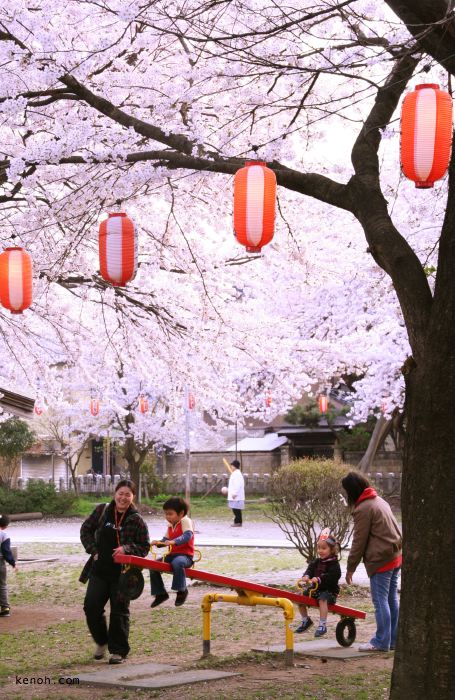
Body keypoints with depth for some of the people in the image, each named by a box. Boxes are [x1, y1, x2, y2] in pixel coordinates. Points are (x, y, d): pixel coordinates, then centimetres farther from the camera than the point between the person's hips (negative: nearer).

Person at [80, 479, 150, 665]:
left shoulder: (136, 520, -6)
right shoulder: (102, 510, 1)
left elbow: (145, 546, -1)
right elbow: (86, 529, 11)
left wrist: (126, 548, -18)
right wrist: (93, 550, 1)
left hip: (123, 573, -3)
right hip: (100, 569, 3)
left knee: (119, 611, 2)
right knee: (91, 606, -1)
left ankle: (119, 651, 14)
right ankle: (101, 641, 23)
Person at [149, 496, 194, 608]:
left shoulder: (185, 521, -10)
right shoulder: (170, 525, 15)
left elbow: (188, 535, -26)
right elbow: (166, 540, 16)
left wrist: (173, 542, -38)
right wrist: (158, 542, -6)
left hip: (185, 555, -9)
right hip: (172, 554, 9)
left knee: (177, 563, -41)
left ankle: (182, 590, -26)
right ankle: (160, 593, 12)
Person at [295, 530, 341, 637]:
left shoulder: (334, 564, -10)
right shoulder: (316, 562, 11)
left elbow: (332, 575, -26)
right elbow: (310, 569, -1)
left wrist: (319, 579, -41)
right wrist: (306, 576, -25)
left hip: (329, 590, -7)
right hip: (316, 589, 7)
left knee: (322, 599, -36)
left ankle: (322, 625, -32)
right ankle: (305, 620, 14)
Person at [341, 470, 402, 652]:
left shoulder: (363, 509, -13)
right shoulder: (379, 501, 15)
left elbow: (359, 541, -11)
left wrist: (351, 567, -3)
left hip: (380, 561, -9)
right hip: (395, 556, 9)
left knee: (380, 601, -4)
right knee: (392, 599, 13)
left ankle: (381, 642, 0)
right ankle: (393, 639, 18)